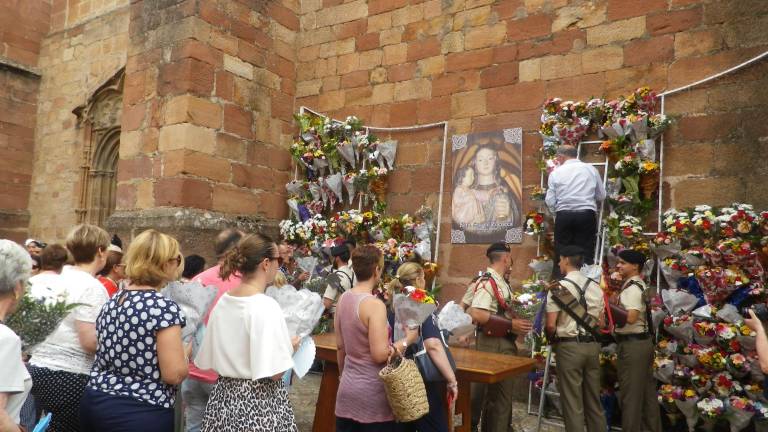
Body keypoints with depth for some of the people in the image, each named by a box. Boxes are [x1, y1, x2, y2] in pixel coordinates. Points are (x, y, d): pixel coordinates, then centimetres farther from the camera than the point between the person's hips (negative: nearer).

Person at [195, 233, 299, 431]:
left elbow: (208, 360, 7)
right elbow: (275, 372, -23)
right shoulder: (266, 306, -21)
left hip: (225, 396, 7)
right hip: (260, 402, -7)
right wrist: (290, 346, -5)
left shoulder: (223, 302, 1)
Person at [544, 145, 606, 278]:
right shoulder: (591, 169, 7)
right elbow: (601, 196, 11)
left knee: (561, 254, 7)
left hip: (564, 216, 0)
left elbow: (550, 201, 1)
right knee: (586, 254, 4)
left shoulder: (556, 172, 4)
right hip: (587, 215, 1)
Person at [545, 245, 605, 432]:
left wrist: (553, 338, 6)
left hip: (569, 346, -6)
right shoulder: (595, 287, 6)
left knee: (572, 402, 4)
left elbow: (551, 325, -14)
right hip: (592, 345, 6)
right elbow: (600, 322, 11)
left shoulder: (559, 287, -12)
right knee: (594, 399, 17)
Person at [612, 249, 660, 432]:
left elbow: (631, 317, -27)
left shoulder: (631, 288, -17)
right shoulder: (639, 285, 13)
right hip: (643, 341, 10)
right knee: (647, 390, 17)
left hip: (632, 344, -10)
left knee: (631, 393, -2)